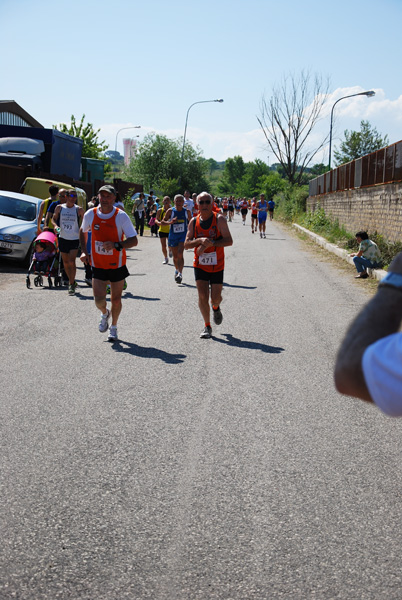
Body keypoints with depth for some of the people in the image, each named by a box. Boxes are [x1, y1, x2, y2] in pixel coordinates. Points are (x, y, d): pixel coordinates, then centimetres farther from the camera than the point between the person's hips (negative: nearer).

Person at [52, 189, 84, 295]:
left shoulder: (79, 210, -3)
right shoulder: (59, 208, 2)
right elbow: (53, 218, 13)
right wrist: (55, 225, -8)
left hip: (75, 239, -3)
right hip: (63, 238, 3)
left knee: (72, 261, -14)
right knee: (65, 262, 10)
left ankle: (71, 284, -5)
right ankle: (72, 281, 28)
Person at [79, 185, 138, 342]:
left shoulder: (121, 216, -13)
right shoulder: (90, 214, -5)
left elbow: (134, 241, -14)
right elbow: (82, 231, 17)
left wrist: (116, 245, -29)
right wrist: (84, 251, 7)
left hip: (117, 265, -1)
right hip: (97, 265, 1)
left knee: (116, 300, 8)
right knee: (99, 300, -9)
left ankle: (114, 327, 34)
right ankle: (104, 313, 28)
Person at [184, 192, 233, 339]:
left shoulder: (219, 219, -10)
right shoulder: (194, 221, -1)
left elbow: (229, 241, -16)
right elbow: (186, 244, -5)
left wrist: (210, 243, -27)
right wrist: (200, 240, -23)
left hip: (217, 265, -1)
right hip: (200, 265, 2)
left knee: (215, 298, 2)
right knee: (202, 296, -6)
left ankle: (216, 308, 40)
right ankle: (207, 326, 11)